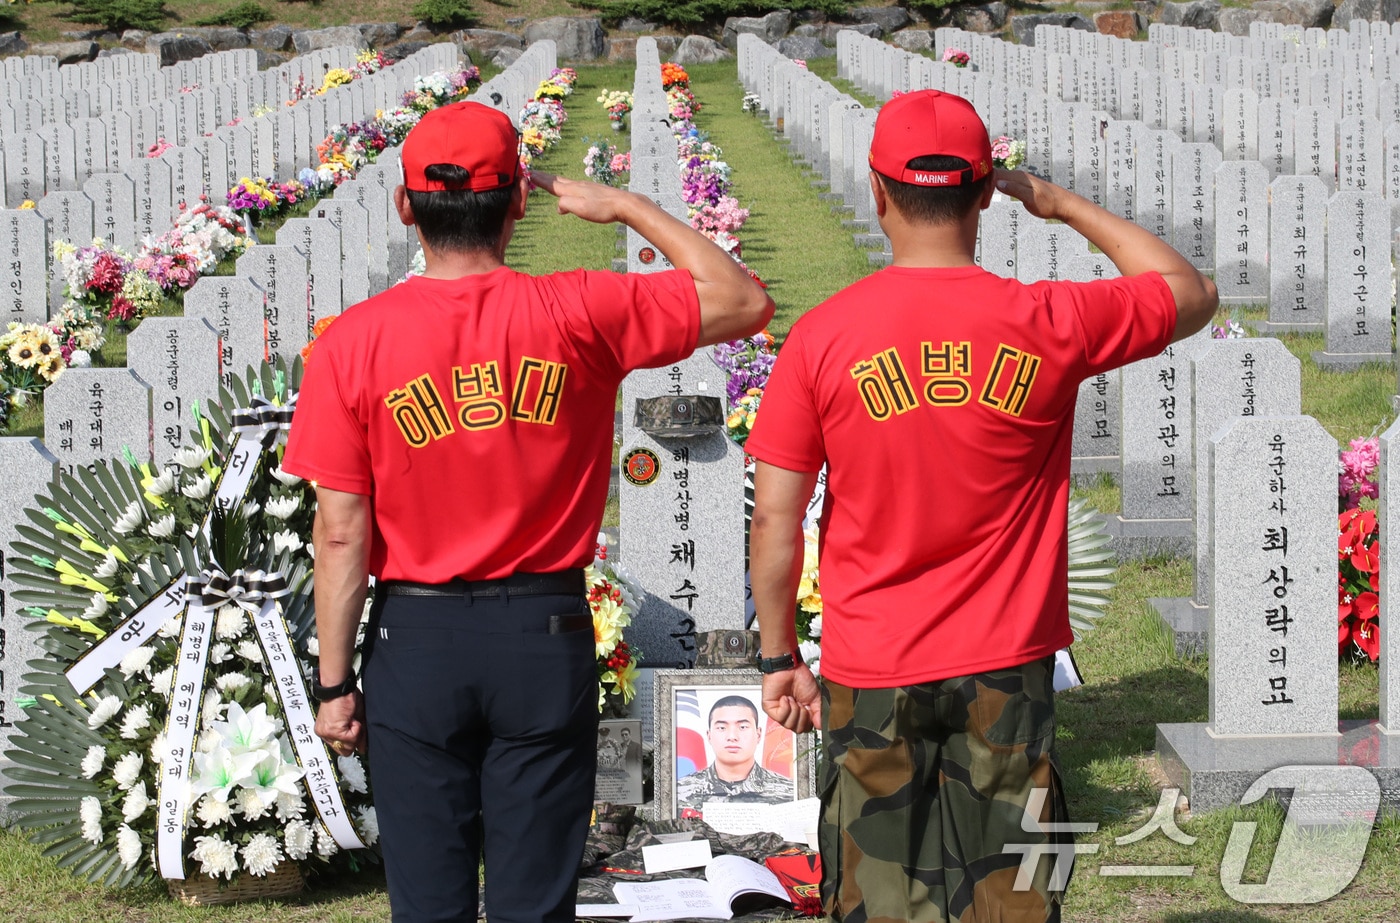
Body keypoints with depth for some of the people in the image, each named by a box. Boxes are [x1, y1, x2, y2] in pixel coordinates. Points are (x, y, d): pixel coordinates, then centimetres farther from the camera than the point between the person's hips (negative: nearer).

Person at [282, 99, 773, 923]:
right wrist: (628, 207, 6)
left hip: (416, 639, 0)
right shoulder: (578, 315, -9)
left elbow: (341, 532, -8)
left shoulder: (354, 343, -8)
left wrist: (335, 684, 0)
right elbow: (743, 301, 0)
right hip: (546, 637, 0)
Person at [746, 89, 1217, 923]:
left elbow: (775, 520, -4)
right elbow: (1193, 295, 11)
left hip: (869, 674, 0)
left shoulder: (822, 336, -7)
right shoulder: (1049, 324, -7)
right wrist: (1062, 204, 15)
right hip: (1005, 670, 0)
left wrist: (780, 658, 7)